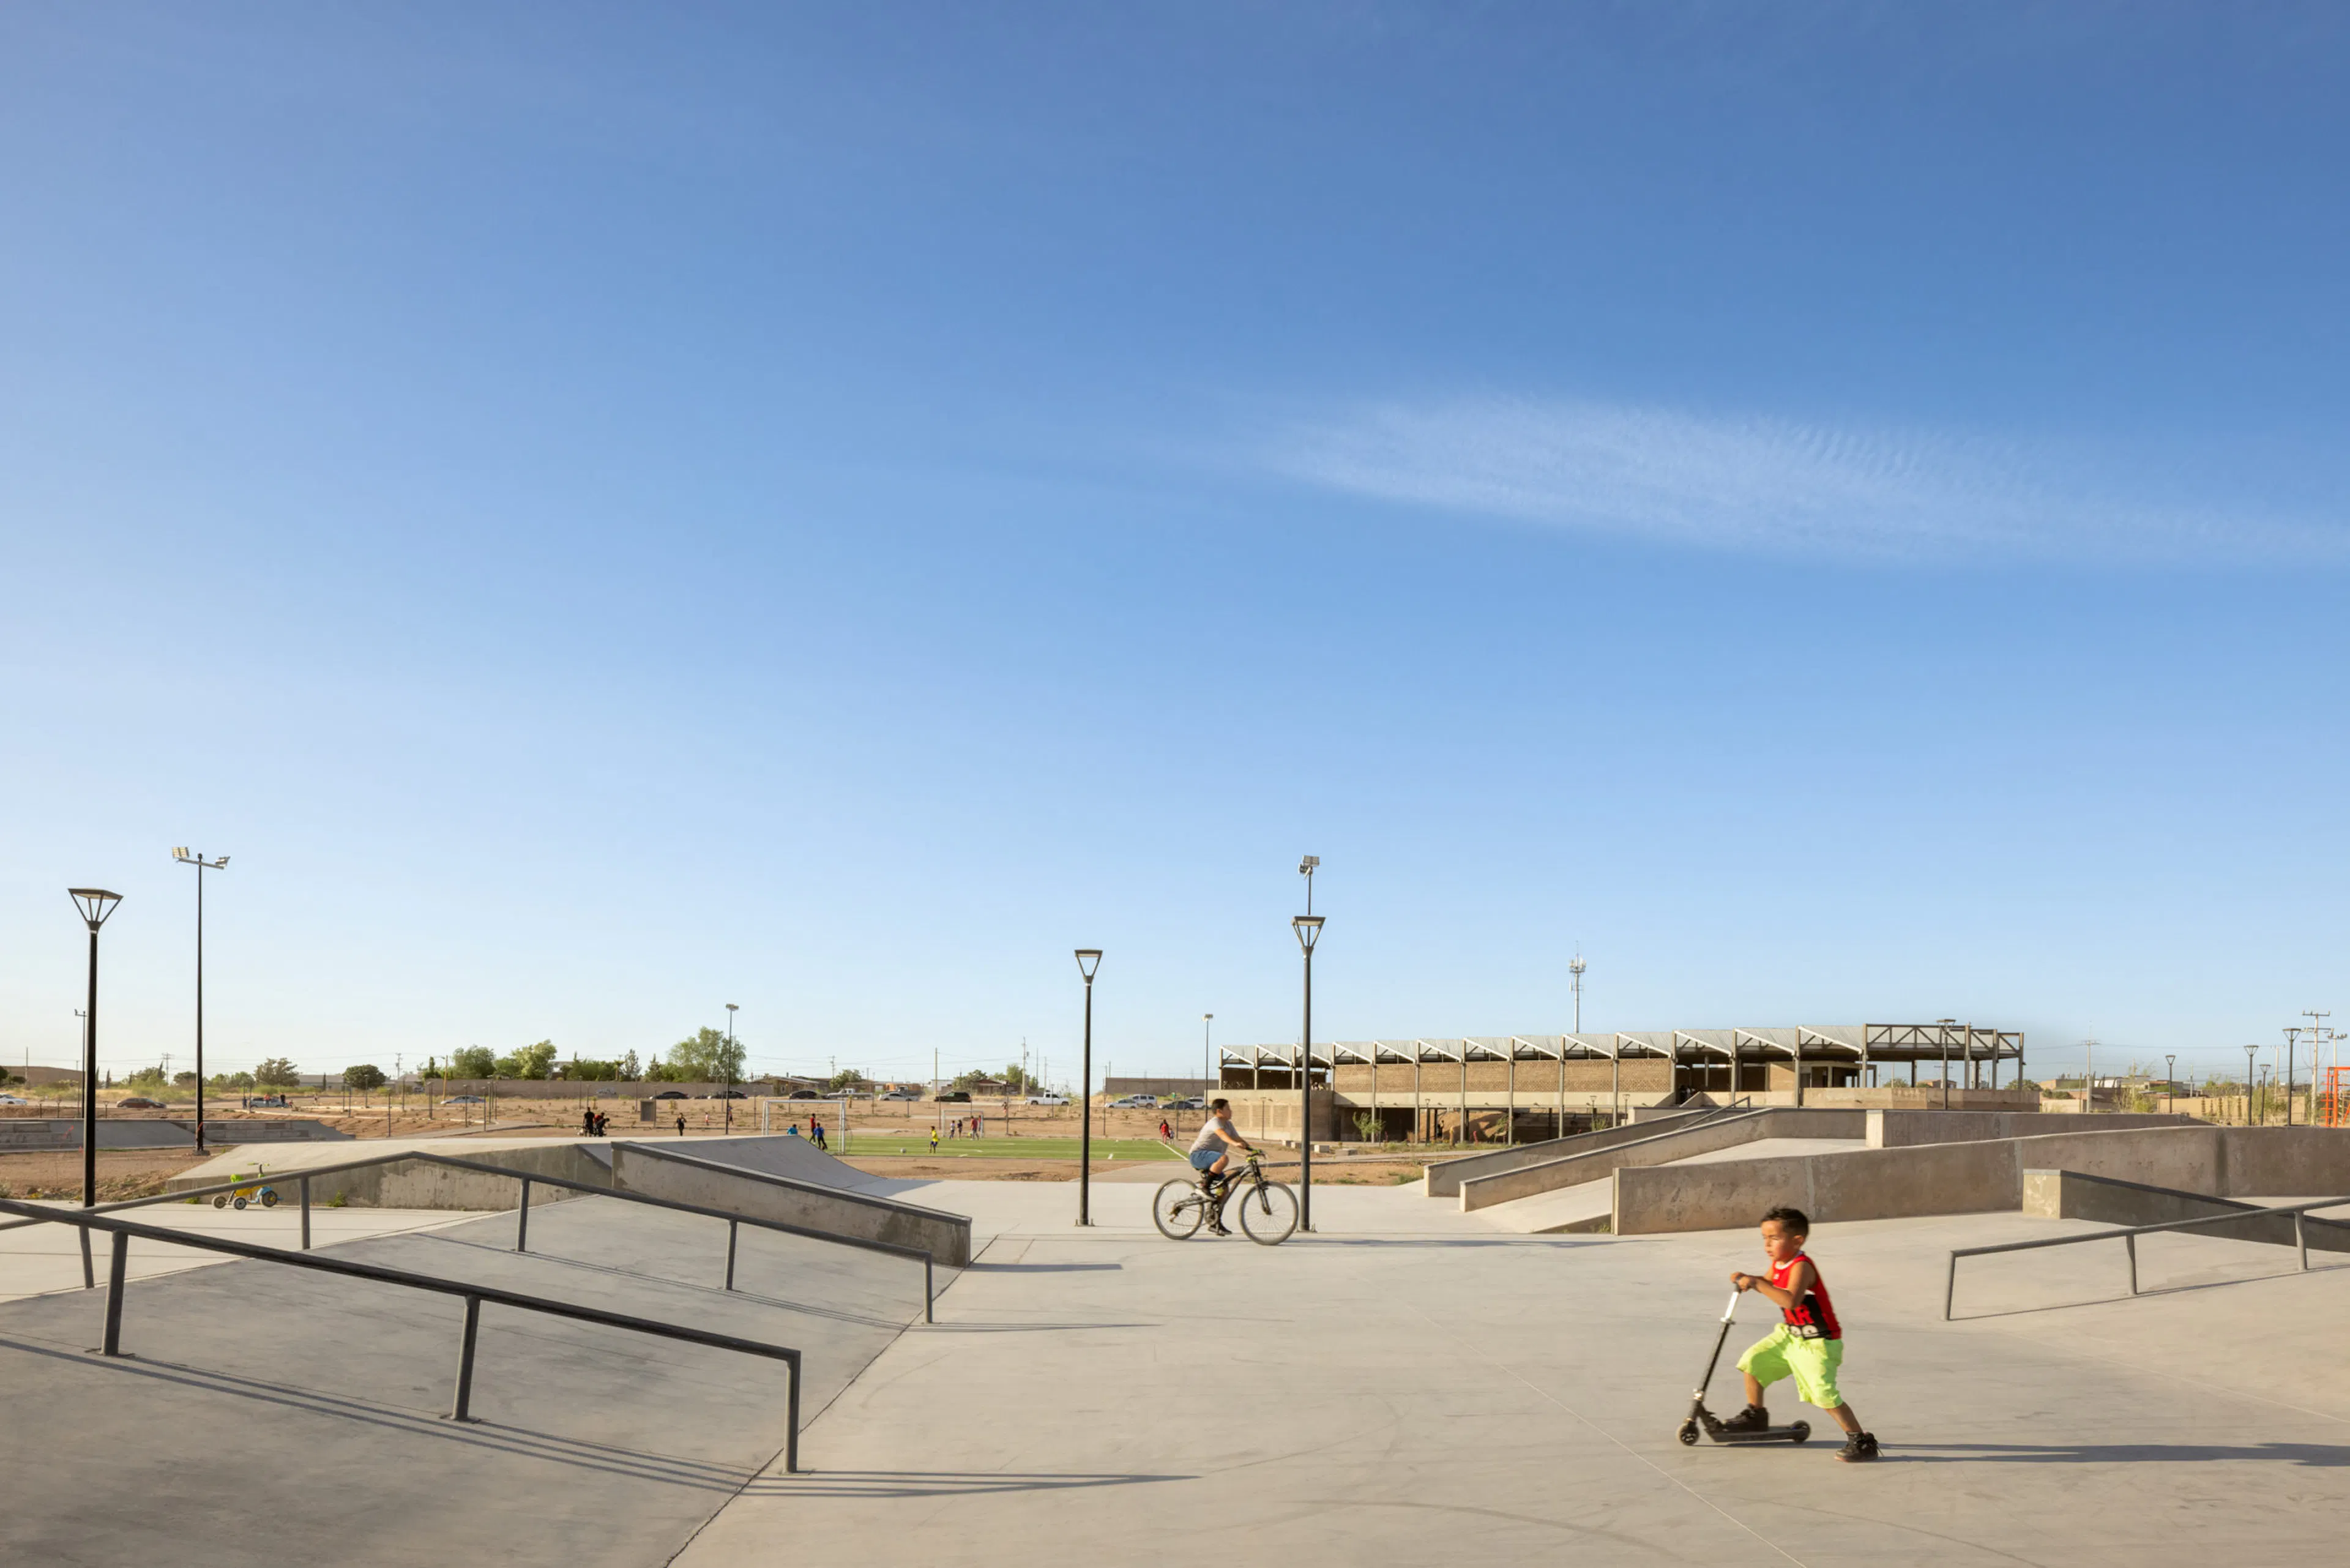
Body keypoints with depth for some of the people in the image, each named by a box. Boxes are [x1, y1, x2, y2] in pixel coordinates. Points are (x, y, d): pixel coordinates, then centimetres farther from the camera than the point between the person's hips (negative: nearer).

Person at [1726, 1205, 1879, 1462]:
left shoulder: (1801, 1267, -27)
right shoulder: (1778, 1264, 1)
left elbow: (1790, 1300, -44)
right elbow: (1769, 1284, 21)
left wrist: (1757, 1283, -41)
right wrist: (1747, 1279, 1)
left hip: (1818, 1343, -9)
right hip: (1790, 1335, 9)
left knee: (1824, 1395, -18)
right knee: (1753, 1361, 10)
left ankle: (1861, 1441, -7)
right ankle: (1755, 1416, 29)